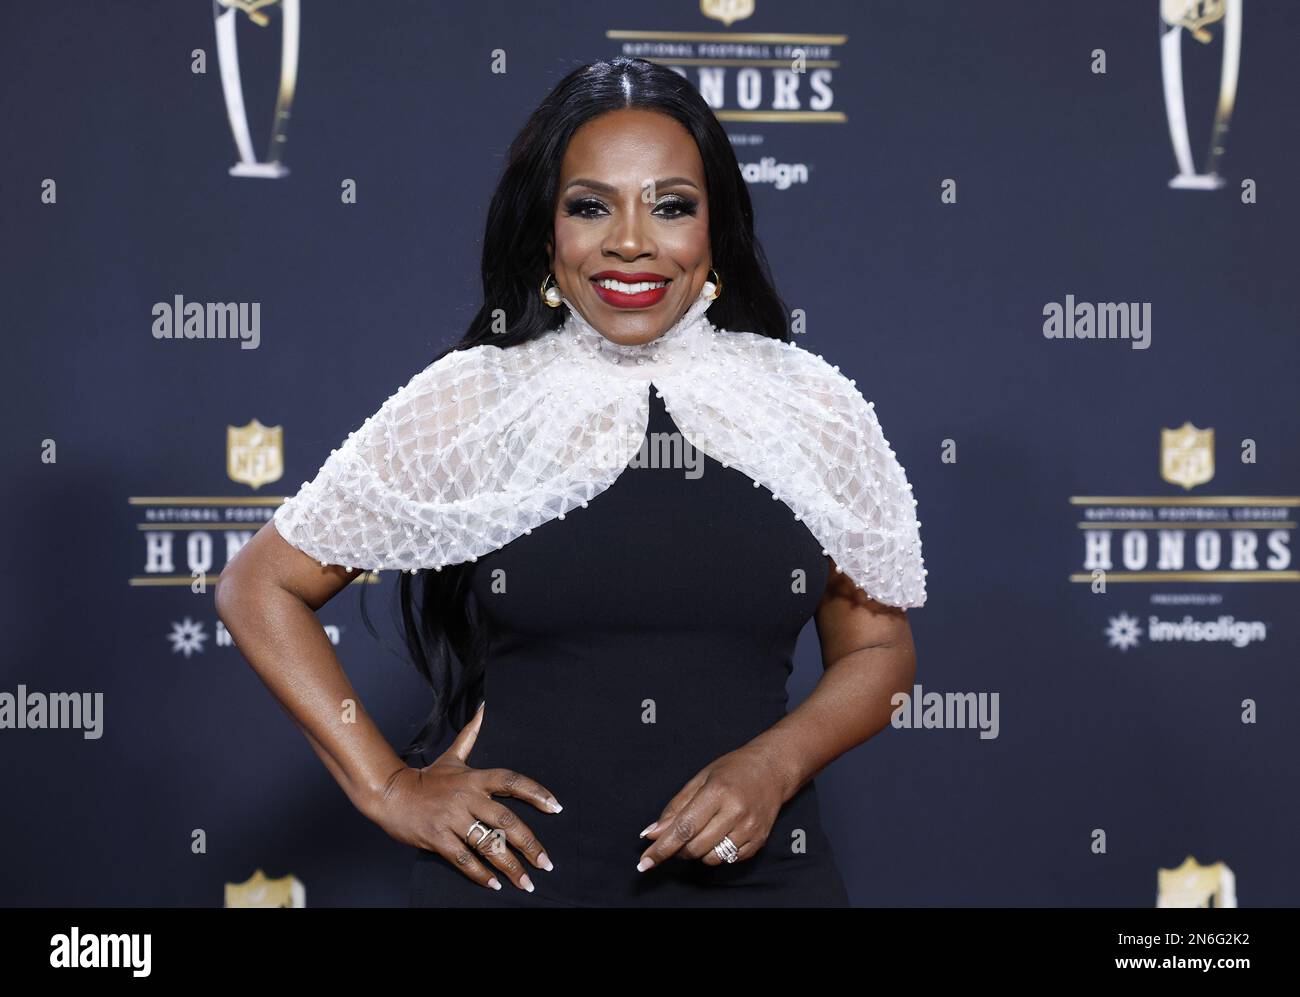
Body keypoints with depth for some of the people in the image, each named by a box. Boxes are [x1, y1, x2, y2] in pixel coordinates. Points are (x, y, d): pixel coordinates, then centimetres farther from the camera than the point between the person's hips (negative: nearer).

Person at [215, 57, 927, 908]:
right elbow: (259, 589, 2)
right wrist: (386, 787, -4)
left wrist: (774, 763, -11)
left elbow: (879, 649, 7)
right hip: (514, 872, -1)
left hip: (757, 869, 1)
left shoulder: (813, 408, 0)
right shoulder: (464, 404, -4)